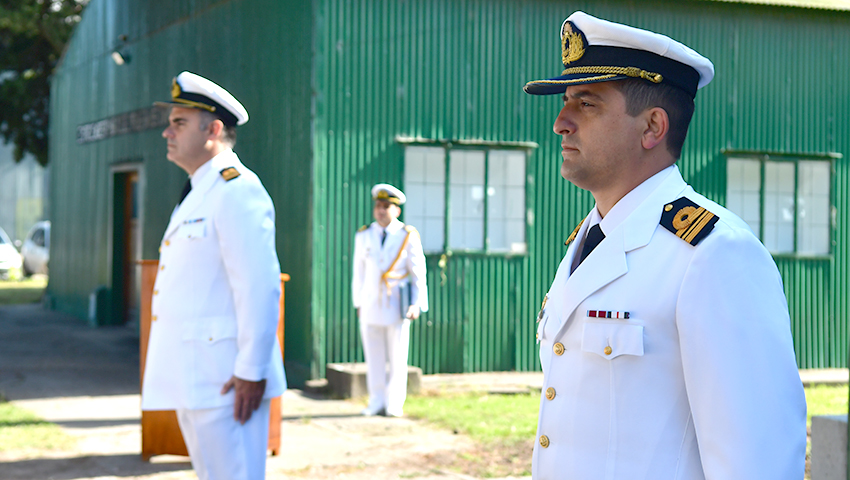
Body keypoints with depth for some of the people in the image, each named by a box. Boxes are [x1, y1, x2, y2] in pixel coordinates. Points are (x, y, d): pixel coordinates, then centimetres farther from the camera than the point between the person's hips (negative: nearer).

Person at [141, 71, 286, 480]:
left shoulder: (236, 189, -13)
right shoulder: (196, 196, 19)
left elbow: (259, 287, -20)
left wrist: (251, 372, -22)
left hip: (226, 380, -10)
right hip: (193, 379, 10)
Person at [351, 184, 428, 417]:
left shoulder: (408, 236, -1)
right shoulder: (364, 236, 8)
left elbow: (418, 273, 0)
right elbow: (359, 272, 13)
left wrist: (417, 303, -8)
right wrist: (358, 303, 12)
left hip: (397, 306, -2)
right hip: (371, 306, 2)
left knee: (397, 358, 1)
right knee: (374, 358, 4)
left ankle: (395, 405, 9)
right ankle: (377, 403, 13)